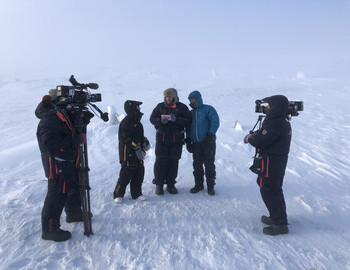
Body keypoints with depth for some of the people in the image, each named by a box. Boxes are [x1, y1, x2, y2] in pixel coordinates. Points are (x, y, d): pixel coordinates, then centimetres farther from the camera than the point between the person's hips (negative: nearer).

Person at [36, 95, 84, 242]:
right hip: (57, 166, -10)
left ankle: (73, 213, 44)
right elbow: (50, 144, -29)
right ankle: (49, 230, 11)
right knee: (57, 195, -3)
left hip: (68, 162, 10)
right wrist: (76, 139, -28)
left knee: (74, 187, 23)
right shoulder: (49, 119, -22)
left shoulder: (62, 114, 9)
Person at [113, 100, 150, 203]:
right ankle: (118, 194, 11)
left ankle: (137, 194, 23)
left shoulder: (137, 121, 16)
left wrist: (145, 142, 14)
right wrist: (137, 148, -24)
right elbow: (128, 138, -21)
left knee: (139, 174, 11)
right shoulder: (126, 122, -14)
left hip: (138, 153, 9)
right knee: (126, 174, -3)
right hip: (128, 153, -9)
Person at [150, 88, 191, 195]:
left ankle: (171, 185, 18)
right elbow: (152, 119, 6)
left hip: (176, 139, 0)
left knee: (173, 162, 5)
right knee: (160, 161, 0)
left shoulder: (182, 107, 4)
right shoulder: (160, 106, 8)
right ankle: (159, 184, 10)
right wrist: (161, 121, -14)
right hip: (162, 137, 0)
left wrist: (176, 119, -21)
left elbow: (187, 121, -5)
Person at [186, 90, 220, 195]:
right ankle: (198, 184, 20)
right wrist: (188, 140, 11)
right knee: (197, 164, 7)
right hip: (196, 143, 5)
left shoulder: (208, 109, 0)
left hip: (208, 142, -5)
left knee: (209, 164, -2)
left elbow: (215, 121, -11)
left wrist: (210, 135, -19)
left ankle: (210, 186, 8)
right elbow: (188, 127, 20)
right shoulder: (191, 112, 18)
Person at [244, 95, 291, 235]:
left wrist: (250, 138, -6)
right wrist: (255, 135, 0)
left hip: (270, 162, -10)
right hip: (280, 160, 10)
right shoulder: (284, 122, 11)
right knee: (275, 189, 20)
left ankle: (280, 224, 3)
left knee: (268, 191, -3)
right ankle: (277, 217, 33)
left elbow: (260, 141, -25)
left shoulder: (275, 123, -23)